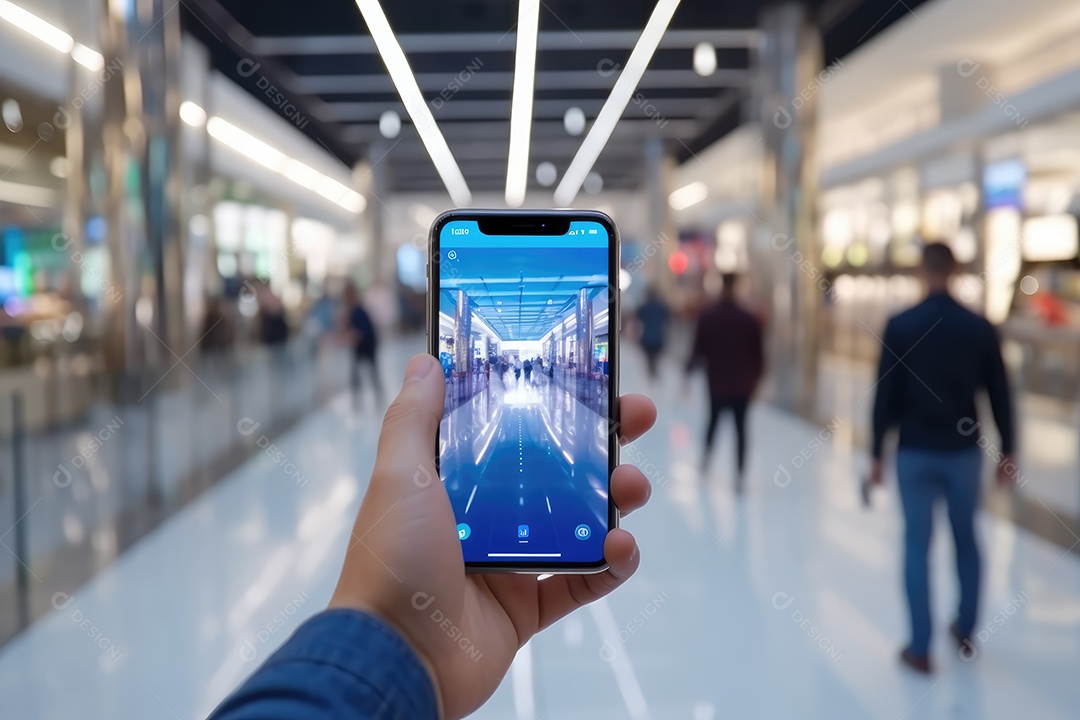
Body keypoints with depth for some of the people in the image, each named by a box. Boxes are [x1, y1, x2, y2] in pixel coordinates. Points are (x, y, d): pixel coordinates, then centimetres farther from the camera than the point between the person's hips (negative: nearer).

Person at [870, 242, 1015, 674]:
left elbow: (886, 396, -7)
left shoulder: (899, 326, -8)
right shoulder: (981, 328, -1)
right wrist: (1007, 452, 12)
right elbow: (999, 396, 2)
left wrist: (877, 454, 0)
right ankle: (966, 630, 31)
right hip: (964, 451, 2)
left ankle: (920, 649, 8)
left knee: (917, 546, 5)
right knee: (966, 539, 20)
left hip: (916, 453, -2)